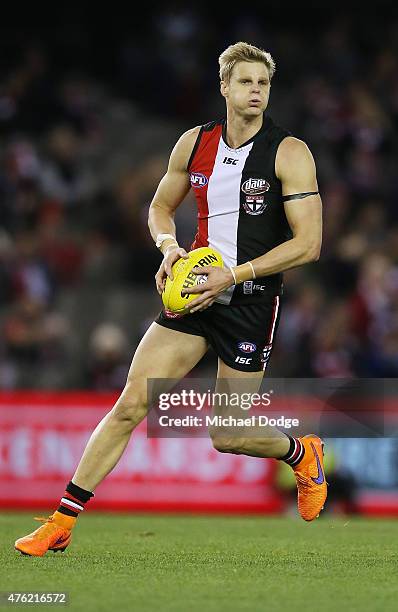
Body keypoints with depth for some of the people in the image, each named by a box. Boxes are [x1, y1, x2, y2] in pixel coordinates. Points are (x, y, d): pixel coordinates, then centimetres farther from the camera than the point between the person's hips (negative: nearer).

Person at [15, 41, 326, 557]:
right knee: (130, 405, -6)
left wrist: (235, 274, -18)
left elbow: (308, 243, -13)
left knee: (227, 438, 1)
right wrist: (169, 246, -1)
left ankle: (302, 453, 34)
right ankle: (62, 522, -3)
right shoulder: (194, 144, 5)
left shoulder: (289, 153, -9)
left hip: (251, 301, -3)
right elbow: (161, 206, 21)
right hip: (194, 293, 4)